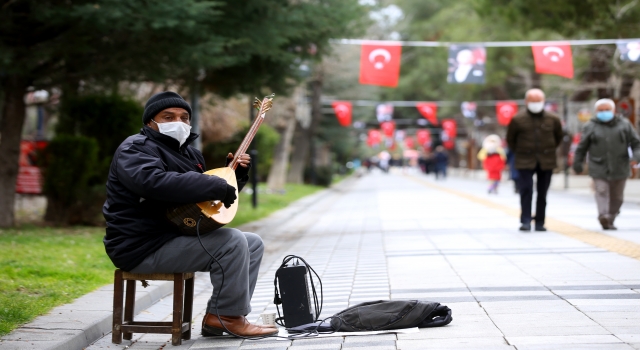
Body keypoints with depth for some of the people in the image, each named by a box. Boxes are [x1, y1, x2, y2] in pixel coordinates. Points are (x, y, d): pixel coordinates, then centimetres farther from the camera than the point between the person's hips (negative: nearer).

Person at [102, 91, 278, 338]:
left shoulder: (187, 152, 18)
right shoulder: (136, 148, -12)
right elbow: (154, 181, -35)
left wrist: (235, 173, 9)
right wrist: (218, 187, -32)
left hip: (180, 236, 10)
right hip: (144, 247, -10)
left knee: (253, 243, 8)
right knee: (233, 241, -22)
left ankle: (218, 316, -1)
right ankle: (229, 317, -9)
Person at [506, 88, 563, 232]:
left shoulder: (552, 119, 2)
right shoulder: (518, 119, -3)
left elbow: (558, 137, 18)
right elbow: (510, 139, 9)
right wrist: (518, 152, 9)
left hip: (546, 162, 2)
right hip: (525, 161, -2)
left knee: (542, 193, 5)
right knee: (526, 190, -12)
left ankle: (540, 222, 13)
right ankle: (526, 221, -9)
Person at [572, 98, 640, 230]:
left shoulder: (624, 125, 8)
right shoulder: (590, 127, 6)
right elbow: (582, 147, 10)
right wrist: (577, 162, 9)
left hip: (619, 169, 2)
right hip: (599, 169, -2)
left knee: (617, 197, 5)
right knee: (602, 191, -18)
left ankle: (610, 221, 15)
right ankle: (603, 215, -33)